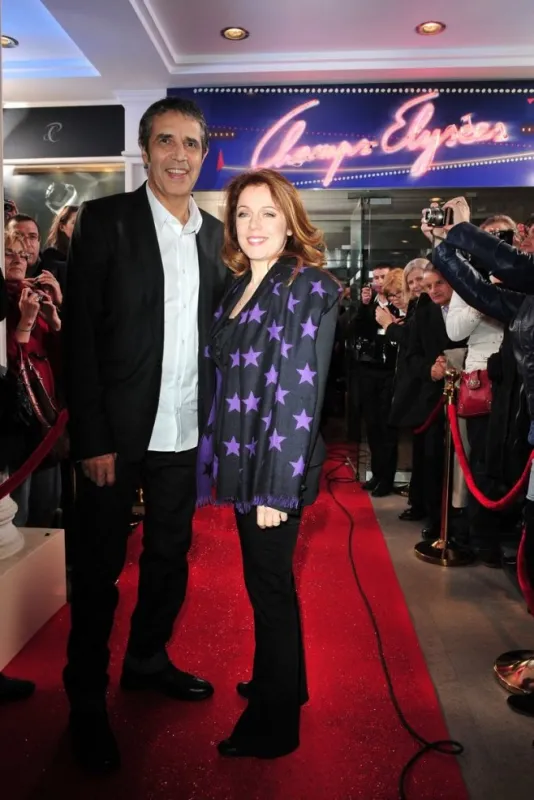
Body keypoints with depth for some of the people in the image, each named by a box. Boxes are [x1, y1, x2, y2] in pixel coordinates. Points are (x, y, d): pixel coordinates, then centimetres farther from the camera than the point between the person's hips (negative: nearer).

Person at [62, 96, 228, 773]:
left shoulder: (214, 234, 9)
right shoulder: (105, 220, -5)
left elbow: (216, 330, 11)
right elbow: (80, 333, -9)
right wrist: (92, 437, -15)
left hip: (183, 434, 5)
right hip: (117, 433, -4)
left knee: (170, 557, 18)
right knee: (98, 570, 9)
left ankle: (147, 661, 41)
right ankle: (86, 702, 29)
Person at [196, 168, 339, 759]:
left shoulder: (309, 288, -13)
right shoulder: (238, 289, 11)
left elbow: (300, 392, -19)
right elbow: (227, 381, 12)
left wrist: (276, 486, -20)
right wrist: (221, 458, 9)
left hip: (277, 467, -7)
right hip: (243, 461, 7)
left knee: (269, 585, 5)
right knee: (267, 581, 20)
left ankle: (274, 722, 25)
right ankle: (280, 682, 41)